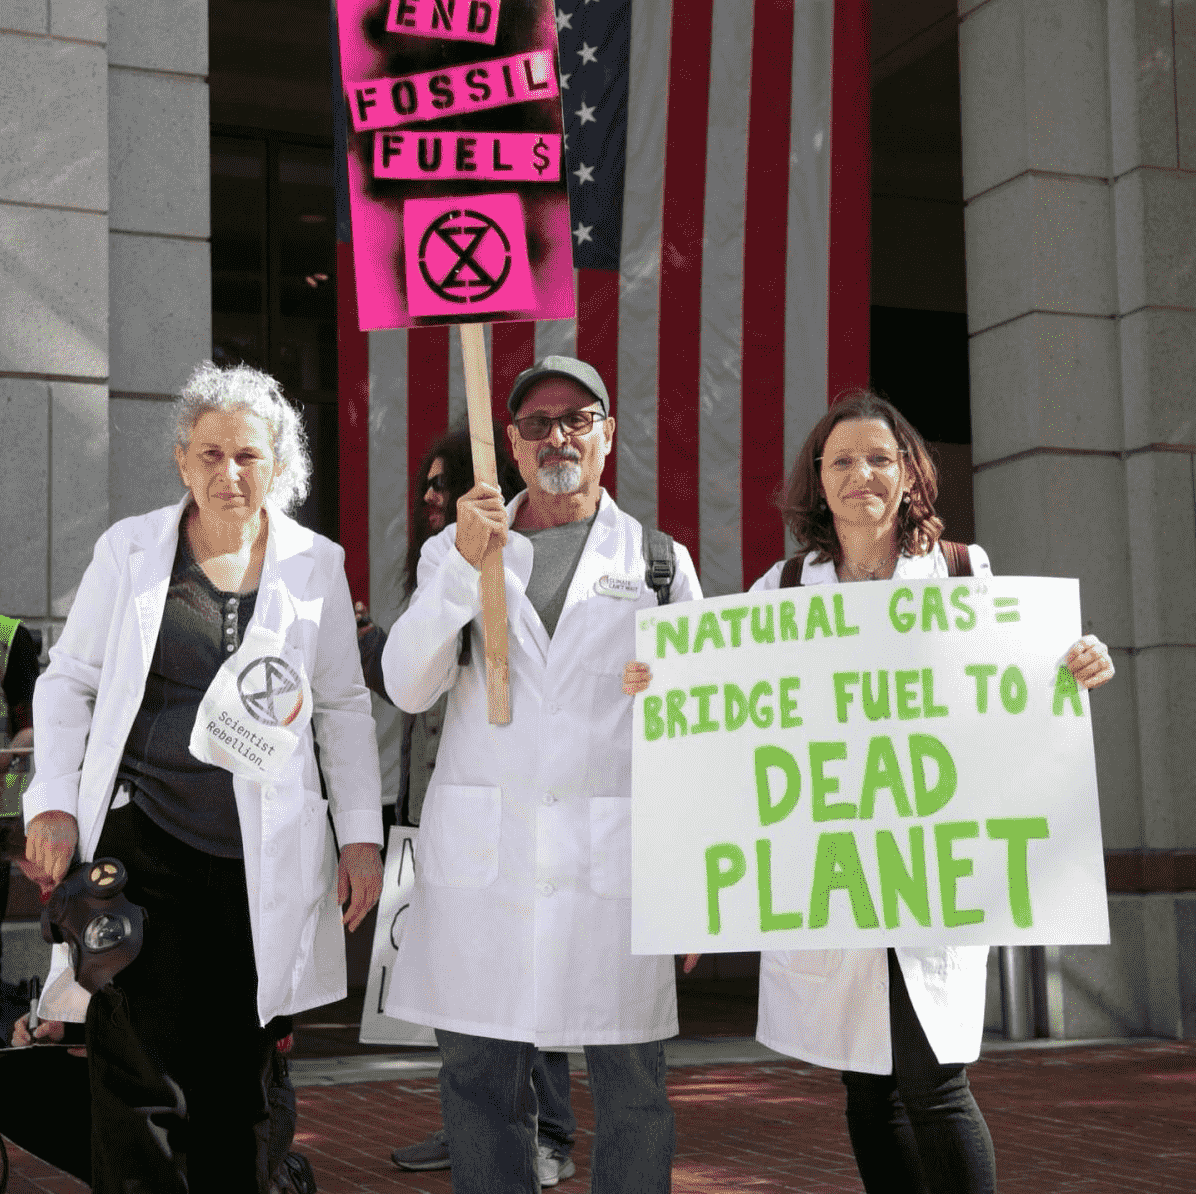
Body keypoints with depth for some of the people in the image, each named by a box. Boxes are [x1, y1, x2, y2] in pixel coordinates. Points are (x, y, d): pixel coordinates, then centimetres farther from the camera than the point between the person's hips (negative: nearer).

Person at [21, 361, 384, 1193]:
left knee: (237, 1081, 9)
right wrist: (54, 804, -1)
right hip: (143, 844, -1)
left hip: (261, 862, 2)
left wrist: (362, 835, 6)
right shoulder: (130, 550, 4)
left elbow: (344, 708, 12)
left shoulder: (315, 564, 7)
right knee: (141, 1083, -5)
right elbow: (69, 681, 9)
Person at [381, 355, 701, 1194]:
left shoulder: (661, 560, 10)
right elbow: (408, 687, -1)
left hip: (614, 855, -1)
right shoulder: (457, 549, 12)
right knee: (479, 1080, 5)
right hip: (481, 852, 1)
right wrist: (465, 561, -13)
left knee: (632, 1087, 1)